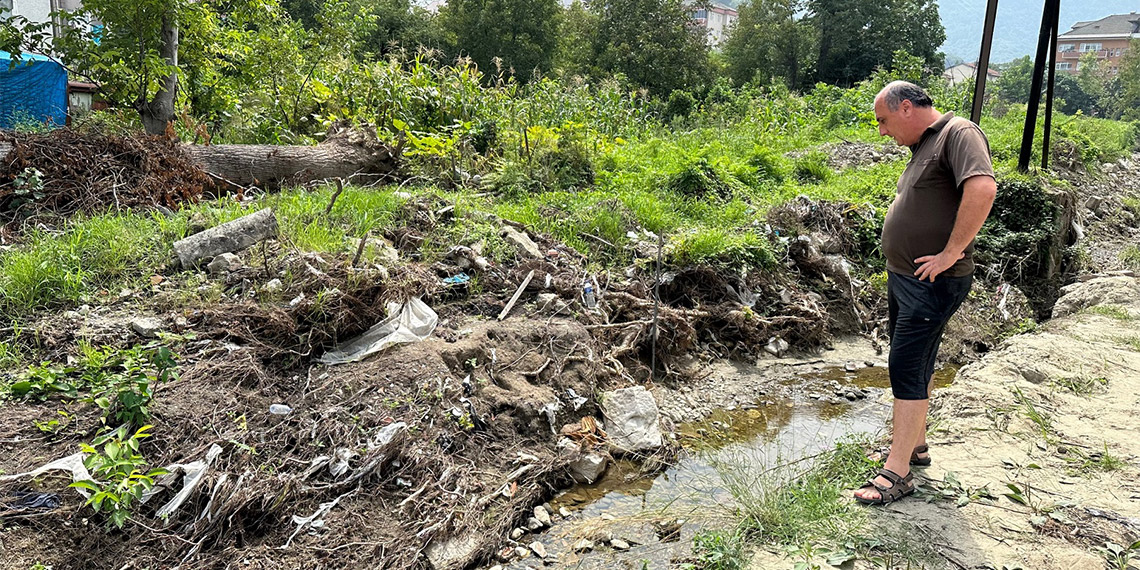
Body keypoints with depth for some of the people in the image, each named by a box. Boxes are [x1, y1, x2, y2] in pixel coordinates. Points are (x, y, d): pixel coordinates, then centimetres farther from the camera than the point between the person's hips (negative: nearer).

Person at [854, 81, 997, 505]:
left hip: (933, 283, -10)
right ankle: (914, 445, 32)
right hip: (902, 278, 10)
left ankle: (897, 473, -3)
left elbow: (982, 189, -31)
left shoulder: (959, 134, -14)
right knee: (916, 365, 18)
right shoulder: (923, 147, 16)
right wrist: (899, 263, 15)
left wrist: (950, 254, -27)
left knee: (907, 367, -9)